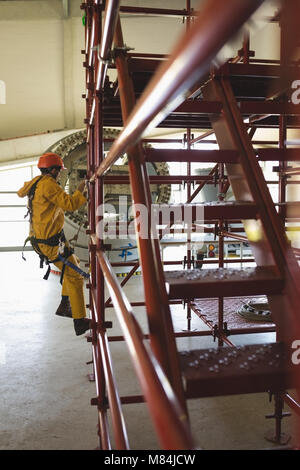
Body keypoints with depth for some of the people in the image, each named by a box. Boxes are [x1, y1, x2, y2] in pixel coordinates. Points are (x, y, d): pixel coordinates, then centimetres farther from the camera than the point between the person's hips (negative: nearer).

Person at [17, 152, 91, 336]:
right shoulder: (48, 184, -18)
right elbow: (69, 203, -25)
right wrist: (81, 191, -9)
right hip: (51, 242, -10)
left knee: (74, 264, 23)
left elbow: (21, 192, 33)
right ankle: (80, 321, -3)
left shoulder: (35, 182, 11)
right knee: (75, 276, -5)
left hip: (40, 239, 10)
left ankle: (65, 305, 26)